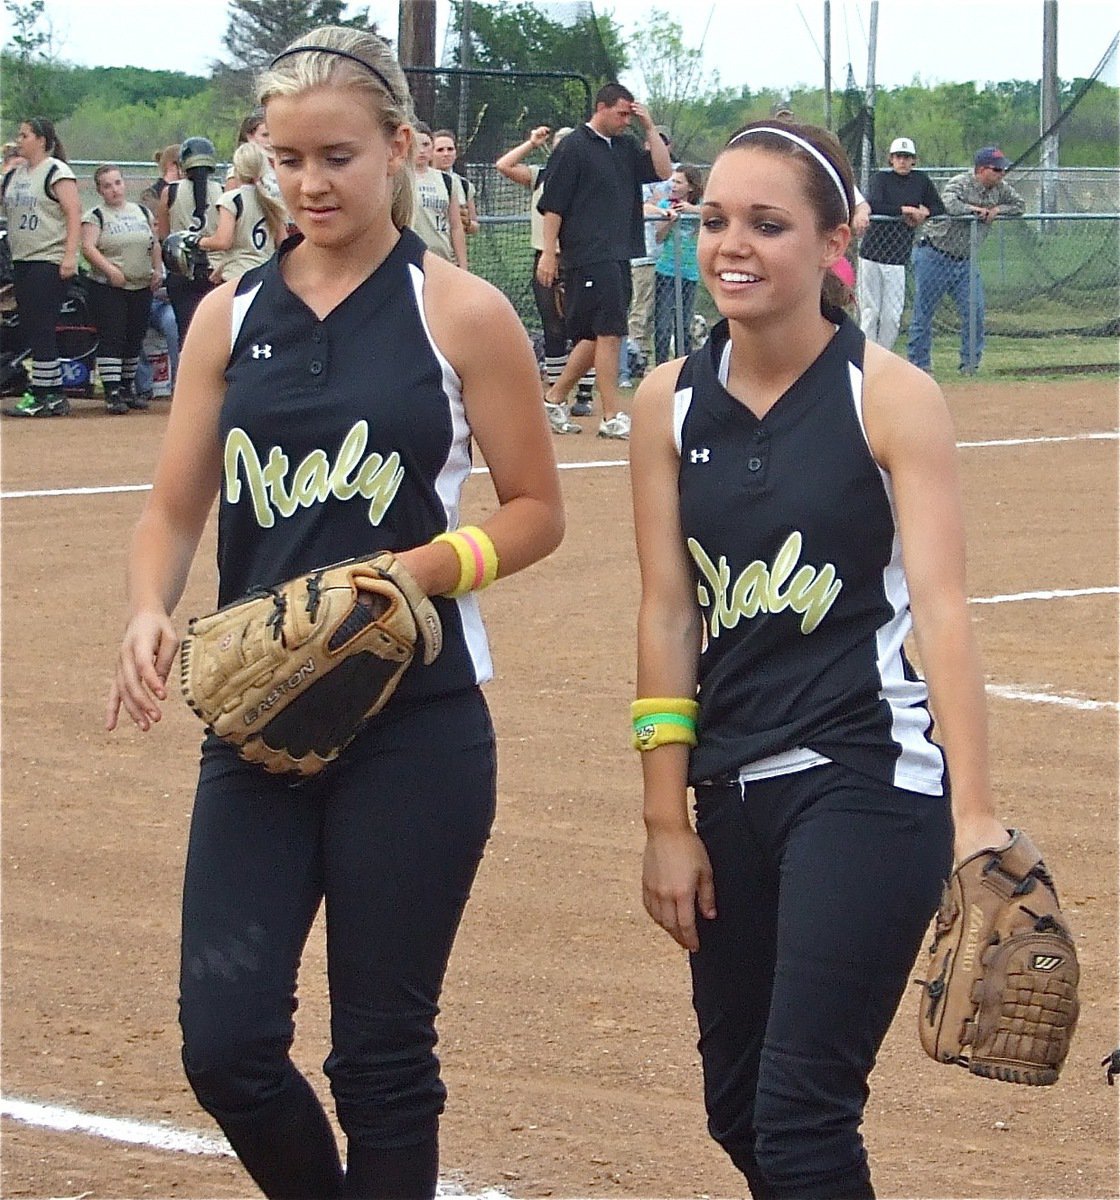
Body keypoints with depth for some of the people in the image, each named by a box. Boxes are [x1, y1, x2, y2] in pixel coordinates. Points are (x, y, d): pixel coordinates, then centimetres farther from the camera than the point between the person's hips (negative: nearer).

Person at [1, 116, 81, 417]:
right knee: (29, 330, 7)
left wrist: (70, 256, -20)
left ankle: (42, 396, -8)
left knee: (41, 330, -10)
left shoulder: (57, 172, -6)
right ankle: (54, 394, 12)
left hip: (49, 262, -8)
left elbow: (74, 213, -12)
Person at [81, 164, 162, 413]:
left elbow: (155, 245, 20)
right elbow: (88, 248, -13)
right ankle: (112, 393, -12)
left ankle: (129, 388, 20)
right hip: (107, 289, -5)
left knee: (135, 340, 9)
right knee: (111, 339, -10)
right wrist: (110, 269, -24)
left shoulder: (142, 212, 14)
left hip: (142, 287, 5)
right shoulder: (95, 216, -2)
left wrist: (158, 270, 6)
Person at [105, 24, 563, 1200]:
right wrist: (149, 612, -12)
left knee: (382, 1050, 2)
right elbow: (175, 507, 8)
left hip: (415, 724, -3)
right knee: (225, 1041, -4)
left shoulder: (460, 313, -3)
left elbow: (535, 511, 1)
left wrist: (423, 567, -17)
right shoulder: (231, 316, 8)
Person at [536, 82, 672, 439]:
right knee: (609, 333, -10)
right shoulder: (573, 148, -5)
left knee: (596, 337, 11)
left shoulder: (625, 147, 16)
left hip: (619, 257, 8)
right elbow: (553, 205, -7)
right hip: (588, 258, -8)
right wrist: (549, 253, -10)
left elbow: (663, 170, 11)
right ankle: (613, 417, -7)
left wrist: (649, 128, 4)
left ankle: (555, 397, 23)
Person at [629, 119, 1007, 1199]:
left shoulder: (891, 399, -8)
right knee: (738, 1109, 12)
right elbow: (670, 616, 4)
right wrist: (666, 823, 2)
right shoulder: (671, 405, 4)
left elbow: (942, 609, -15)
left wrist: (974, 813, -23)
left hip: (867, 784, -5)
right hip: (733, 791, 5)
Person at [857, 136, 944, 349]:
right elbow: (873, 206, -19)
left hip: (898, 259, 2)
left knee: (892, 316, -4)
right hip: (872, 253, -2)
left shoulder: (921, 180, 11)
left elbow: (940, 209, 16)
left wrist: (924, 212, -6)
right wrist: (905, 209, -20)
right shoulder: (881, 178, -1)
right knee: (870, 311, -2)